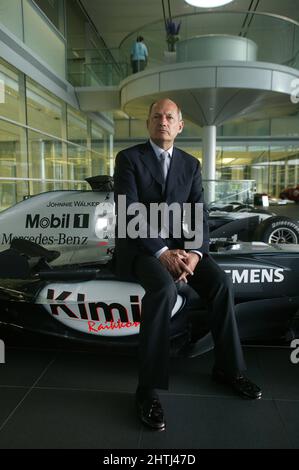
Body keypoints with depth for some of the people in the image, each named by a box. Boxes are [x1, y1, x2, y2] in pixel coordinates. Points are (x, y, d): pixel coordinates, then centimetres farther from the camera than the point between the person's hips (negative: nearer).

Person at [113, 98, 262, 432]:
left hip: (178, 244, 5)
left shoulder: (191, 164, 10)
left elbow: (198, 214, 1)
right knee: (163, 287, -34)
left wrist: (195, 252, -18)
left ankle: (228, 368, 4)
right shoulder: (128, 158, -3)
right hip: (139, 245, -4)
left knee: (221, 282, -17)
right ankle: (148, 388, -21)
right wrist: (161, 252, -26)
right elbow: (129, 212, -15)